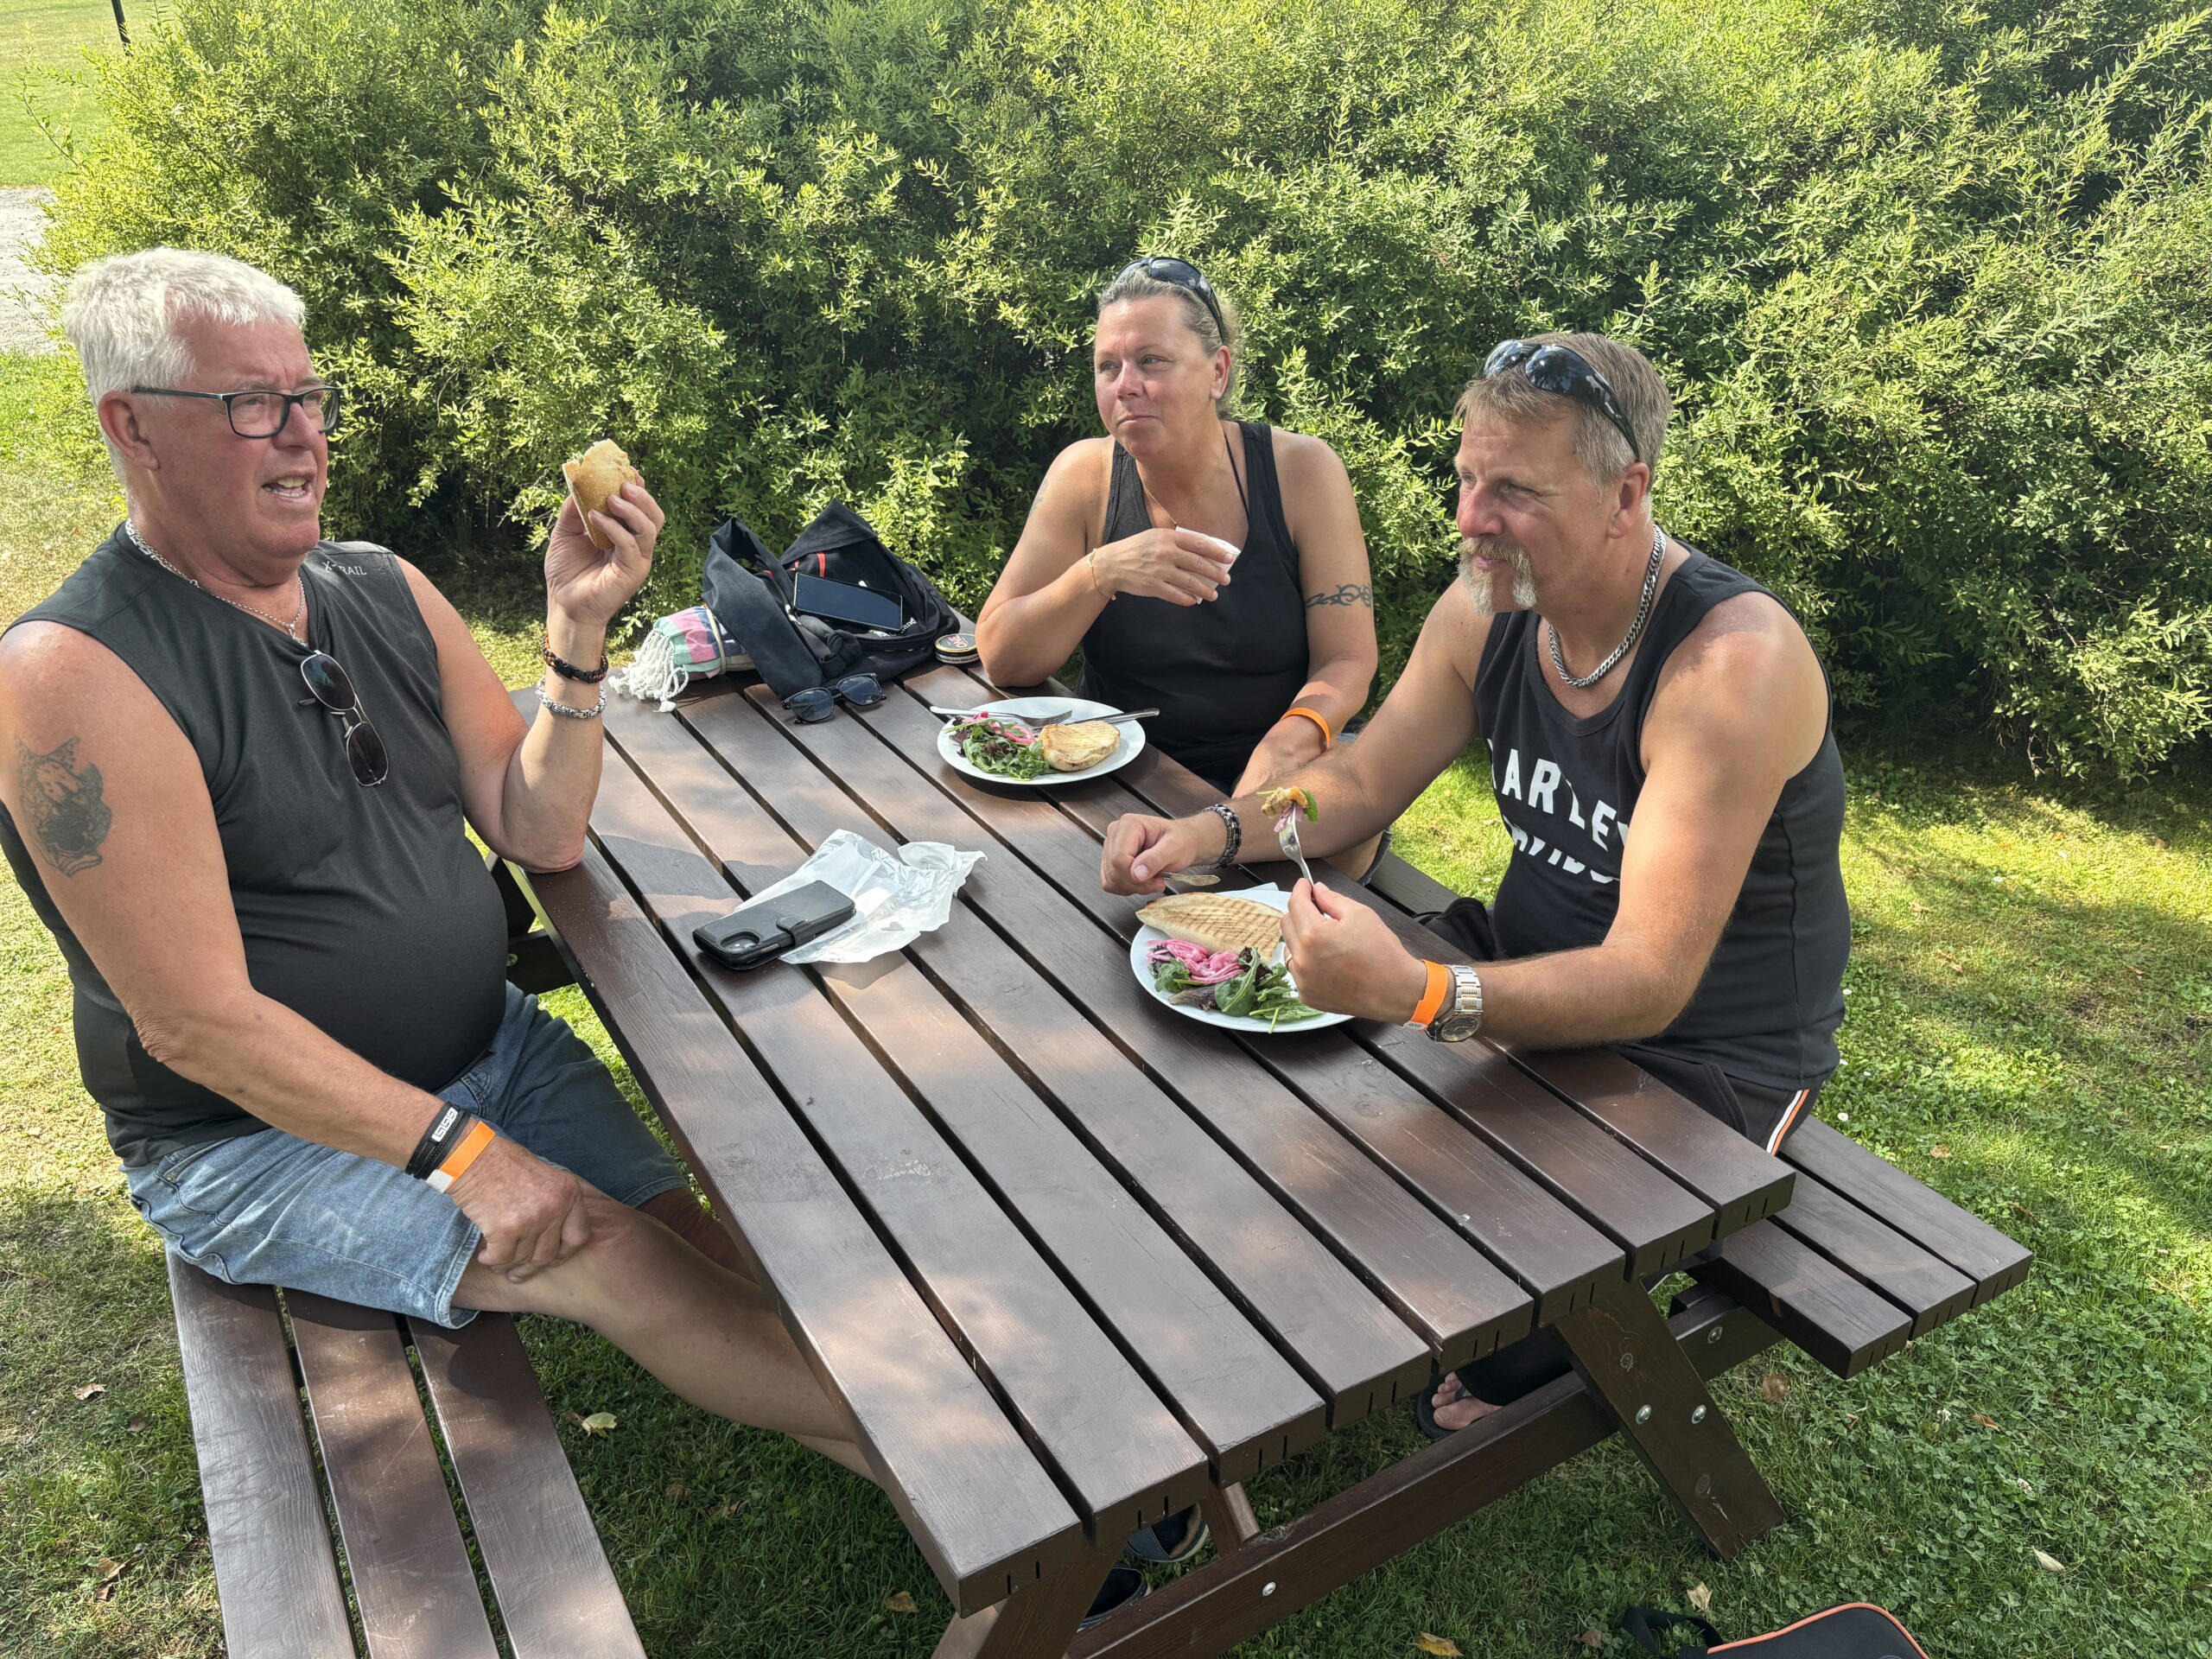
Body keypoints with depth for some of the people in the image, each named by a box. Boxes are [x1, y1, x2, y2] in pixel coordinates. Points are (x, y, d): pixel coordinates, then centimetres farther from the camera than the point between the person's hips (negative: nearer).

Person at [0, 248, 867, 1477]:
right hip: (261, 1135, -6)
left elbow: (541, 835, 1)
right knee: (621, 1263, -21)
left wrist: (577, 627, -12)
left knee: (721, 1247, -11)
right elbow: (197, 1022, -20)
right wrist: (458, 1147, -23)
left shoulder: (384, 591, 3)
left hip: (490, 1050, 7)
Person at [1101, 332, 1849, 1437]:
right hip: (1534, 982, 7)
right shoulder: (1489, 608, -7)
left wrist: (1416, 995, -49)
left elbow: (1649, 985, -33)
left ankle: (1515, 1372, 11)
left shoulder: (1732, 663, -29)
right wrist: (1212, 833, -16)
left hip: (1708, 1062, -6)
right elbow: (1361, 784, 4)